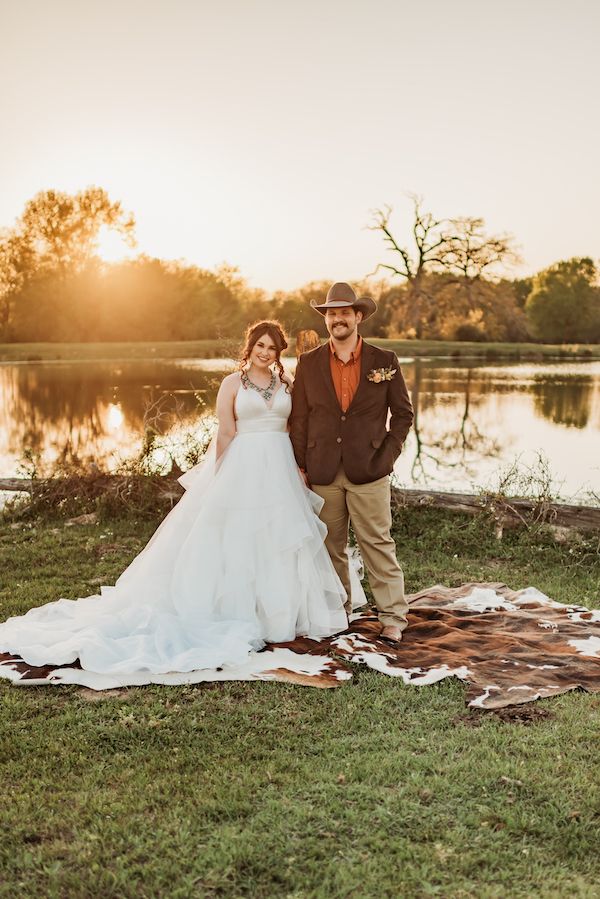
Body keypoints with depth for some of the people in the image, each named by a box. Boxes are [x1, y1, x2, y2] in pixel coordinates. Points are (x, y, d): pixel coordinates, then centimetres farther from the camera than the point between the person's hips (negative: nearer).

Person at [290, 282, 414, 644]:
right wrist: (300, 467, 2)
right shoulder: (309, 363, 5)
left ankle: (394, 618, 9)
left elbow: (403, 413, 7)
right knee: (330, 547, 9)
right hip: (323, 474, 2)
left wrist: (387, 455, -3)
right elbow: (299, 418, 7)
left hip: (368, 472, -2)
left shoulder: (384, 361, 2)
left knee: (378, 545, 0)